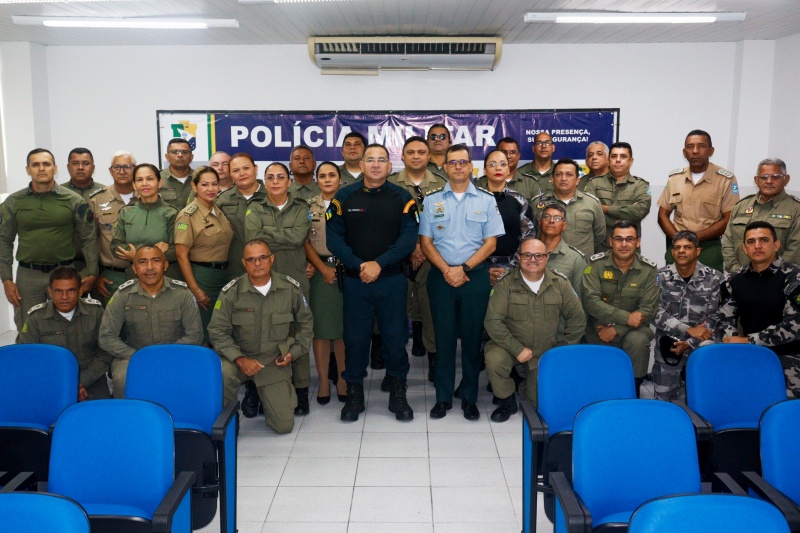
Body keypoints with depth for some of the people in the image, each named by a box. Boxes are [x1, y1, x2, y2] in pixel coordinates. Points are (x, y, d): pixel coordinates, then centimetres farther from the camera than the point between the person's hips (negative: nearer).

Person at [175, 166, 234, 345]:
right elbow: (181, 255, -14)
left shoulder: (220, 211, 9)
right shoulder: (188, 215, -10)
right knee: (202, 335, 1)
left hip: (224, 274, 6)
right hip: (202, 275, -6)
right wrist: (195, 290, -17)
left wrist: (227, 274, 7)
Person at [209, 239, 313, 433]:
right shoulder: (231, 292, -11)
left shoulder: (291, 288, -6)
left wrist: (295, 351, -1)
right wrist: (240, 359, -19)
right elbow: (217, 331, -8)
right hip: (240, 357, -1)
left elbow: (305, 322, 10)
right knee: (221, 375, -37)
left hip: (275, 361, 1)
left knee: (284, 425, -2)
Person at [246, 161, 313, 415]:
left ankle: (301, 392, 8)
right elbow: (252, 237, -8)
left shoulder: (301, 208, 9)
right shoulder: (255, 209, 10)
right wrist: (285, 237, -11)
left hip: (295, 279, 0)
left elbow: (299, 236, -10)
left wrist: (267, 232, -6)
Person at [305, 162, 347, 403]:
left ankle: (342, 379, 14)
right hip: (319, 271, 0)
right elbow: (305, 242, 2)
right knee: (320, 326, 0)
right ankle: (323, 381, 9)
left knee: (344, 327, 3)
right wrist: (324, 268, -9)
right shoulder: (309, 206, 7)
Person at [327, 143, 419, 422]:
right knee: (355, 337, 7)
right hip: (355, 281, 1)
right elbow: (333, 237, -3)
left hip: (392, 280, 0)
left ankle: (398, 396, 22)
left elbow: (409, 238, -7)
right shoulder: (344, 197, 3)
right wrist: (358, 265, -14)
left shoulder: (402, 198, 2)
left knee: (395, 337, 6)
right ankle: (354, 395, 22)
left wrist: (379, 263, -17)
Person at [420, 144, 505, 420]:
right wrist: (446, 270, -10)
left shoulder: (486, 201, 5)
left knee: (472, 336, 4)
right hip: (441, 276, 1)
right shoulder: (432, 201, 7)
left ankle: (469, 398, 15)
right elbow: (426, 241, 3)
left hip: (475, 276, 0)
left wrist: (464, 268, -10)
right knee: (444, 336, 4)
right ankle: (443, 398, 14)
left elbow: (490, 242, 1)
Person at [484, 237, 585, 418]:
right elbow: (493, 321, -18)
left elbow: (577, 319, 2)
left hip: (547, 351, 2)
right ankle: (508, 402, -3)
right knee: (494, 360, -32)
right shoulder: (506, 284, -14)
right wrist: (517, 349, -21)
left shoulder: (560, 284, -6)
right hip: (511, 346, -2)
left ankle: (531, 386, 39)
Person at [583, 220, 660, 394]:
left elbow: (648, 310, -9)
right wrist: (626, 317, -23)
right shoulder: (596, 263, -4)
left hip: (633, 328, 1)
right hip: (599, 327, -1)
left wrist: (616, 330, -18)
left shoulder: (648, 269, -3)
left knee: (637, 341, -31)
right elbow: (591, 301, -15)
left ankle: (634, 389, -8)